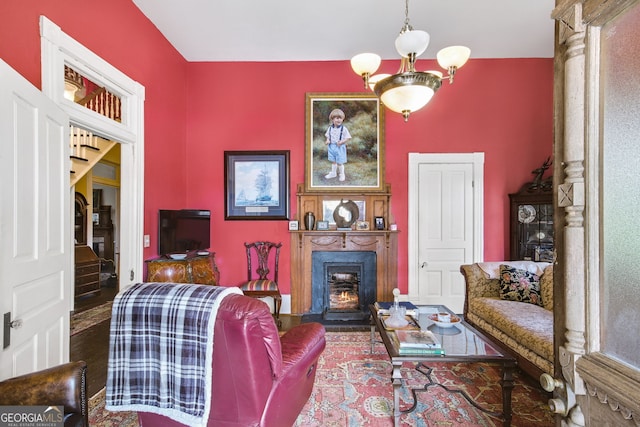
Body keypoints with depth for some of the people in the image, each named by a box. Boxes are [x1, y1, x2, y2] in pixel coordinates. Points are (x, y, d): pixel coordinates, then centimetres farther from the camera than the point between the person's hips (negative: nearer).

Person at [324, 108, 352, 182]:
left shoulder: (343, 128, -12)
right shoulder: (330, 128, 1)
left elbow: (348, 138, -10)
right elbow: (328, 136, 13)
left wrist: (342, 142, -24)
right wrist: (327, 140, -7)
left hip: (340, 147, -4)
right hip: (331, 147, 4)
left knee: (339, 162, 2)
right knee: (333, 161, 17)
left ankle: (341, 174, 22)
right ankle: (333, 173, 34)